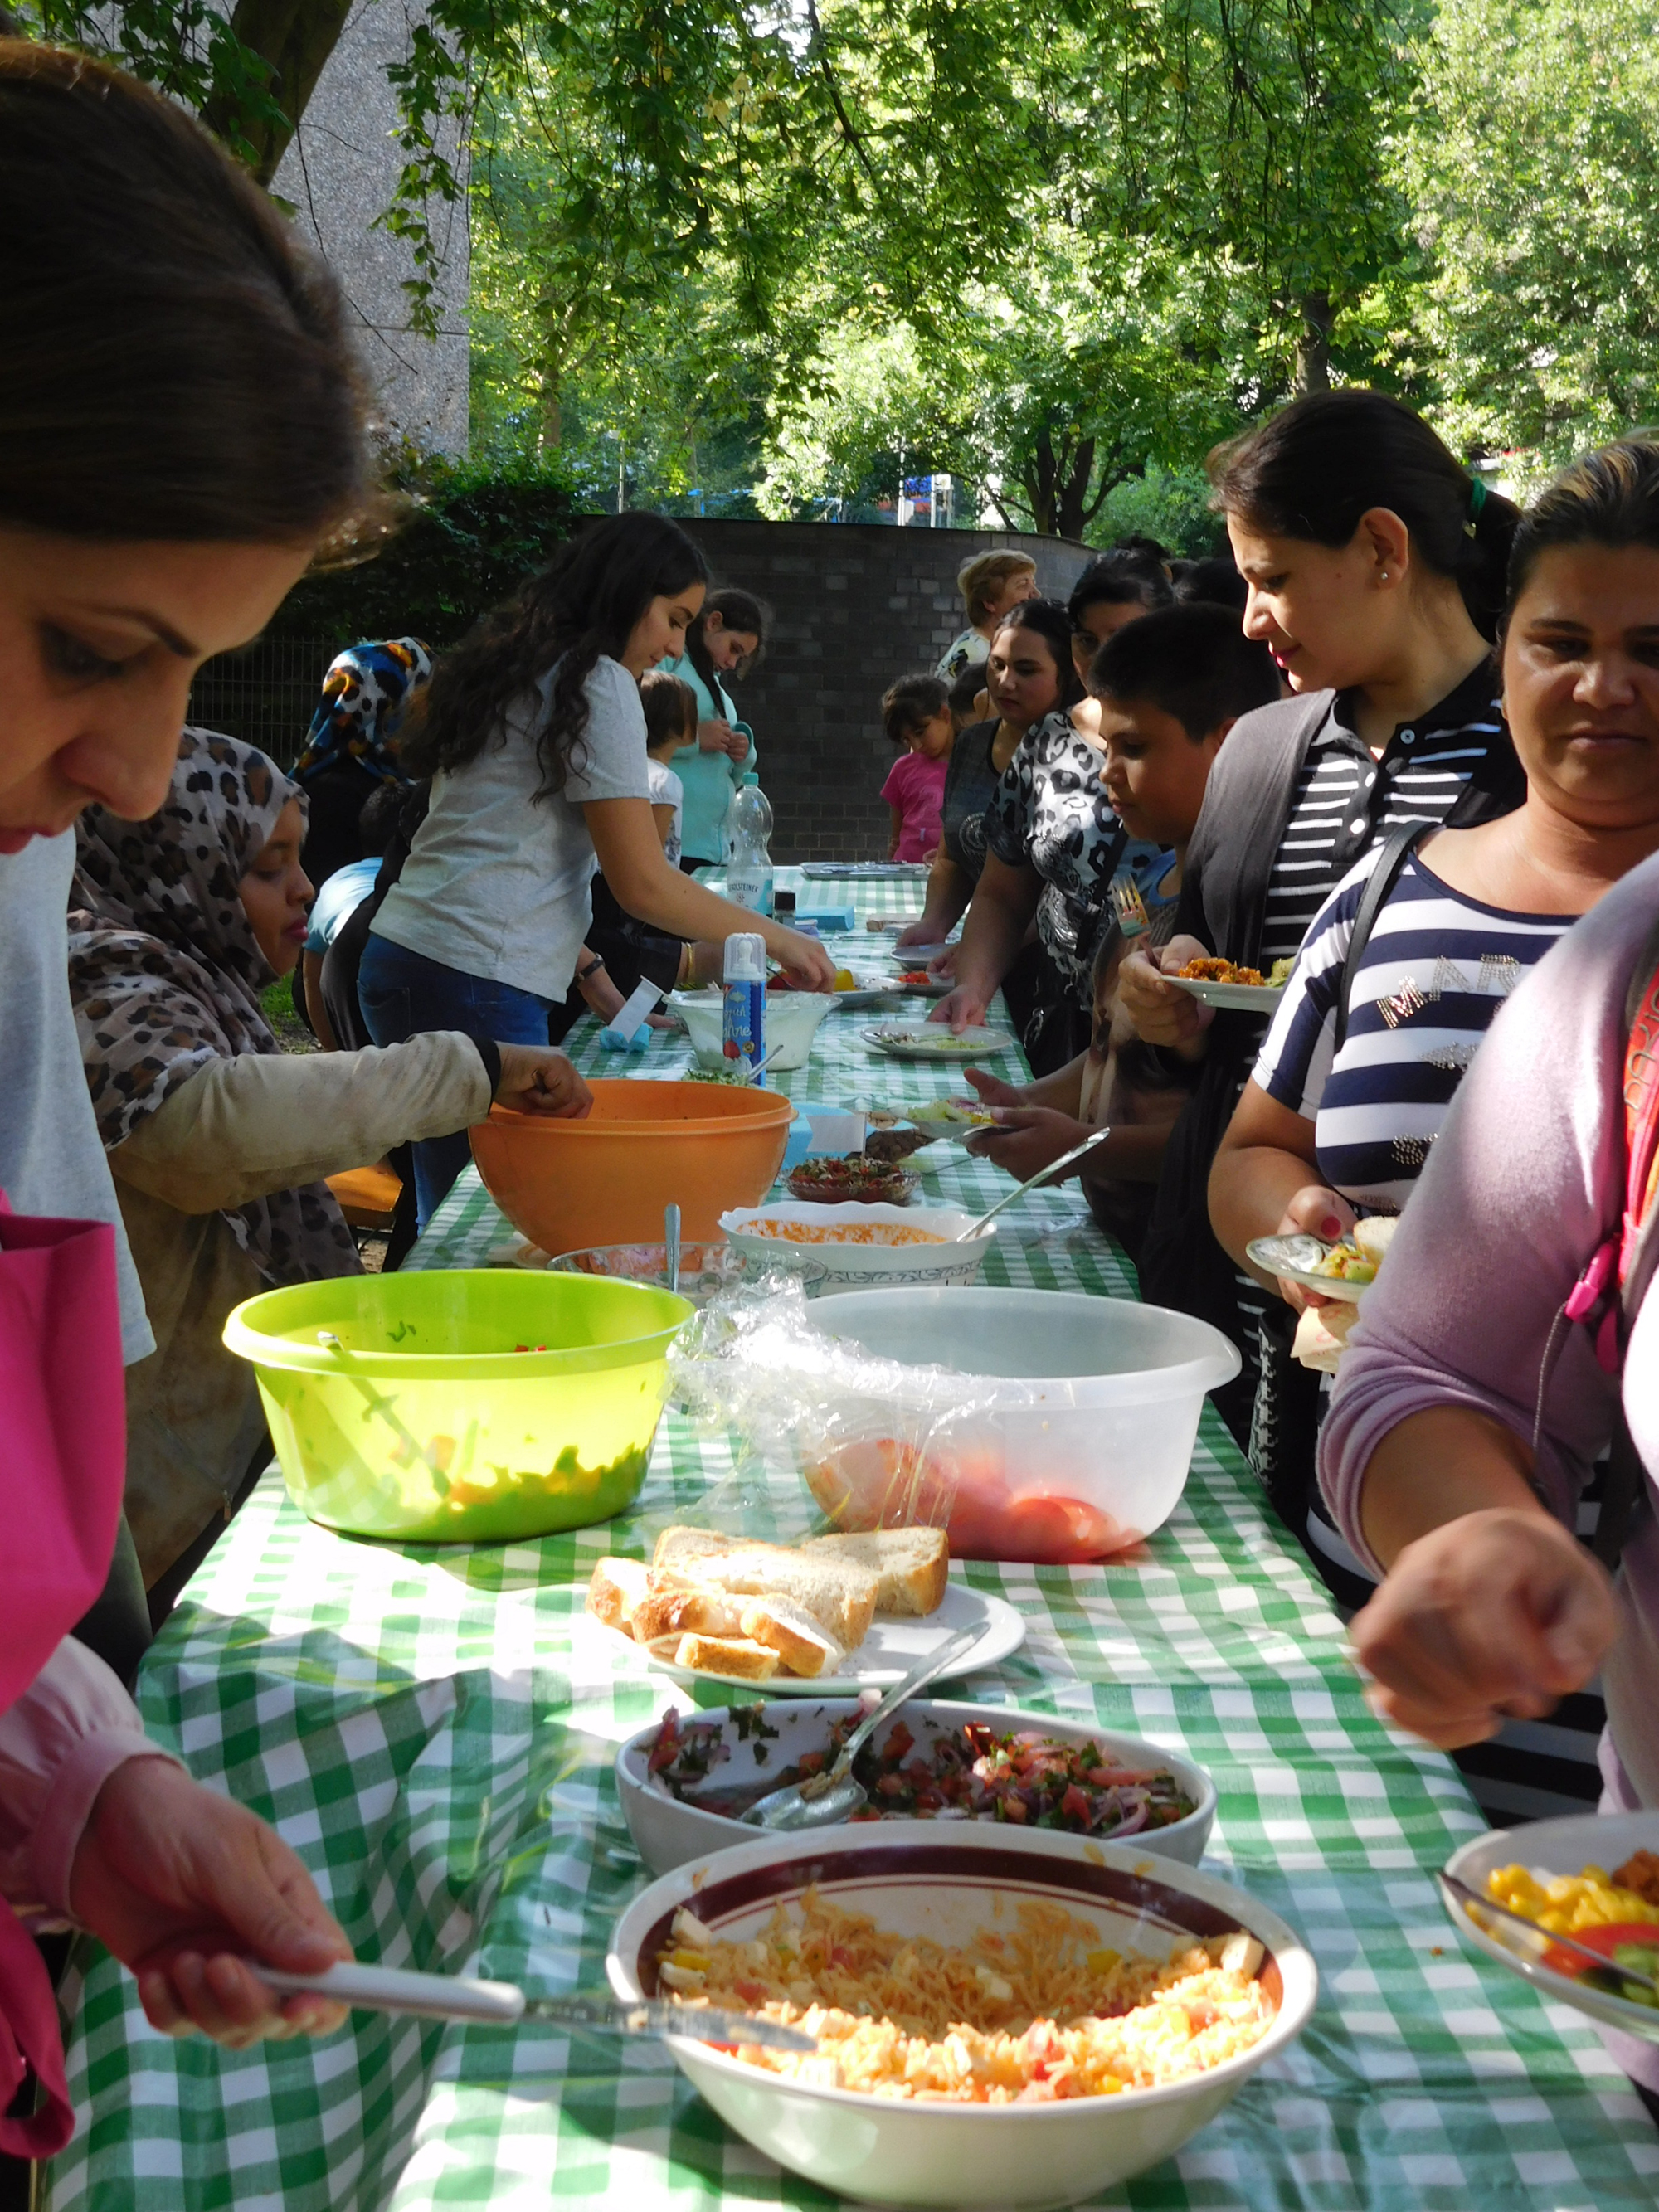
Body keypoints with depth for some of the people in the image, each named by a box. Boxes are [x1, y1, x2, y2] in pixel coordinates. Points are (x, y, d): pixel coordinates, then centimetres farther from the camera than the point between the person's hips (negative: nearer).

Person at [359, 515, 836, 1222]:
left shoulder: (512, 669, 20)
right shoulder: (598, 683, -6)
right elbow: (642, 885, -9)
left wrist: (593, 977, 18)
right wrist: (776, 938, 1)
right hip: (474, 984, -9)